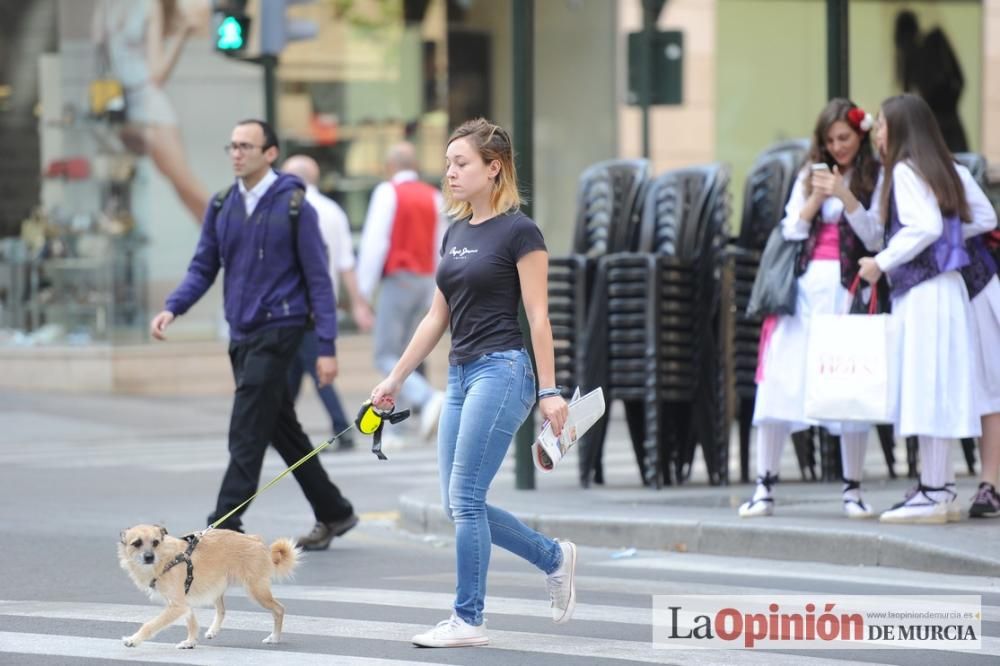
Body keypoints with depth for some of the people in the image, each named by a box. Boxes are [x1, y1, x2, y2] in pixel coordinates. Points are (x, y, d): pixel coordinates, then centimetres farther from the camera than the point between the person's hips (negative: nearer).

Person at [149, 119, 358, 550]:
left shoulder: (294, 207, -8)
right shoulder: (222, 208, 9)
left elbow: (317, 279, -7)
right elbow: (203, 268, 11)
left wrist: (327, 347, -11)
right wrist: (172, 309, -8)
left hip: (278, 330, -7)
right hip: (241, 334, 7)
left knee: (247, 435, -11)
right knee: (283, 432, 13)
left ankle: (225, 524, -10)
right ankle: (334, 514, 25)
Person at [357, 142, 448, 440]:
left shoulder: (388, 192, -7)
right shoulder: (434, 197, 9)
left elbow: (375, 242, -13)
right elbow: (442, 249, 11)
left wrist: (363, 291, -9)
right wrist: (433, 294, 17)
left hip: (398, 280, -6)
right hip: (425, 280, 6)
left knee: (387, 357, -4)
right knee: (404, 355, 14)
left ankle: (427, 397, -28)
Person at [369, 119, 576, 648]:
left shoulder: (519, 231, -9)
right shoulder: (456, 233, 13)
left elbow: (538, 317, -11)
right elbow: (437, 318, 18)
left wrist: (549, 391, -14)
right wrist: (395, 378, 16)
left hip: (501, 371, -8)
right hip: (461, 374, 8)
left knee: (465, 498, -9)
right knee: (460, 504, 6)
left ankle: (468, 620, 0)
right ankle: (554, 558, 25)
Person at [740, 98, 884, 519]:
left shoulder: (875, 180, 5)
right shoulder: (809, 176, 14)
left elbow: (876, 240, -4)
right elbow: (790, 231, 9)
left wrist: (846, 197, -14)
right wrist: (815, 199, -6)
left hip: (848, 291, -3)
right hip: (803, 290, 3)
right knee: (779, 379, -4)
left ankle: (852, 489, 7)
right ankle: (764, 487, 1)